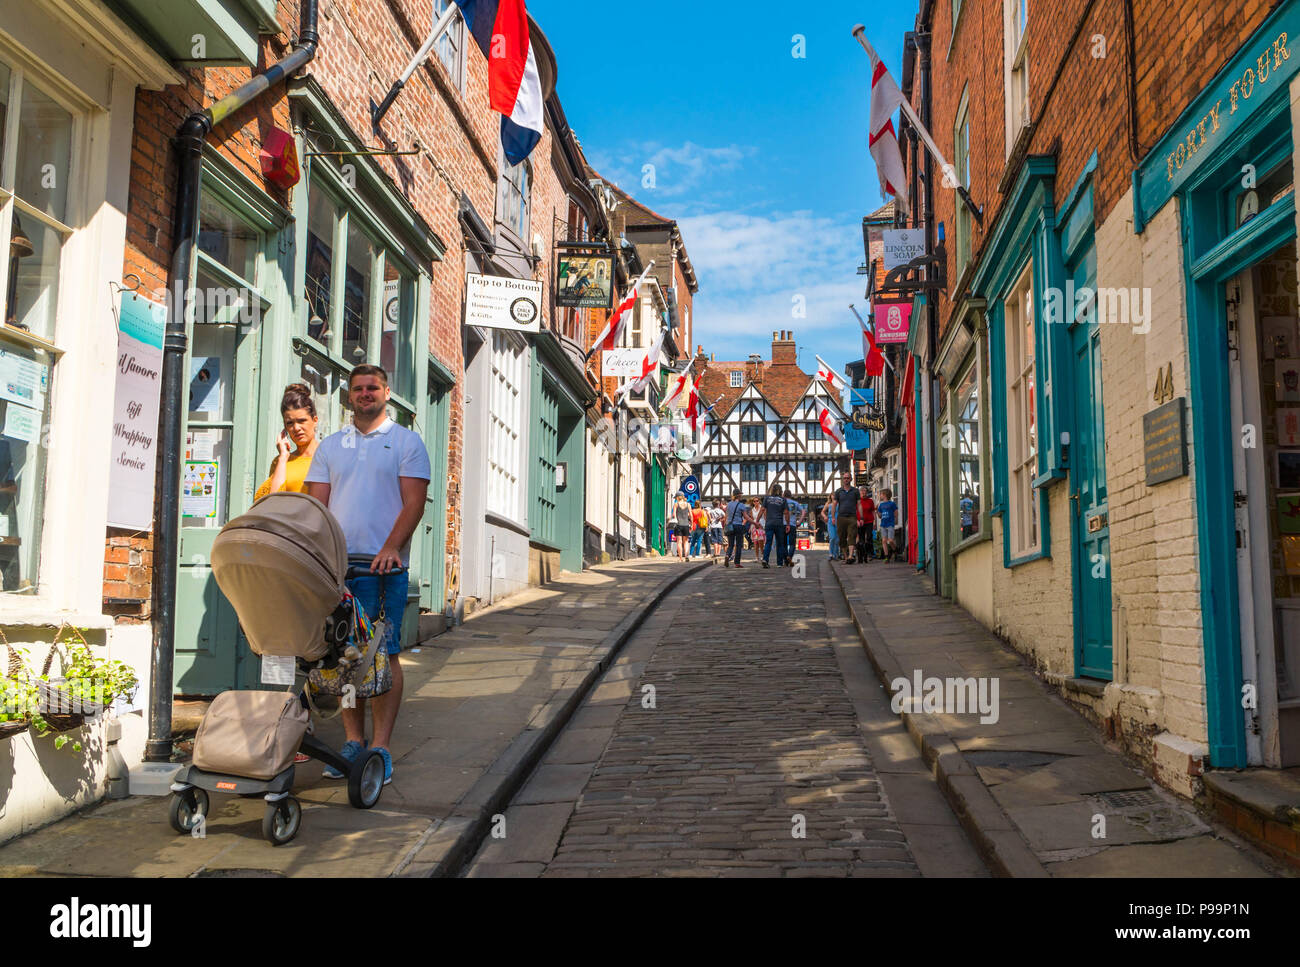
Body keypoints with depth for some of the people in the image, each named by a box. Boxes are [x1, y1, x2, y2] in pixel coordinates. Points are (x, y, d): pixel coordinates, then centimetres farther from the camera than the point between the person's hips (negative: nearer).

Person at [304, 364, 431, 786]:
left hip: (383, 566, -4)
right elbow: (317, 504, 13)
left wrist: (391, 547, -16)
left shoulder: (406, 441, 7)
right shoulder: (330, 445, 18)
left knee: (384, 655, -6)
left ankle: (381, 748, -3)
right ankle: (353, 741, 14)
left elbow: (413, 502, -2)